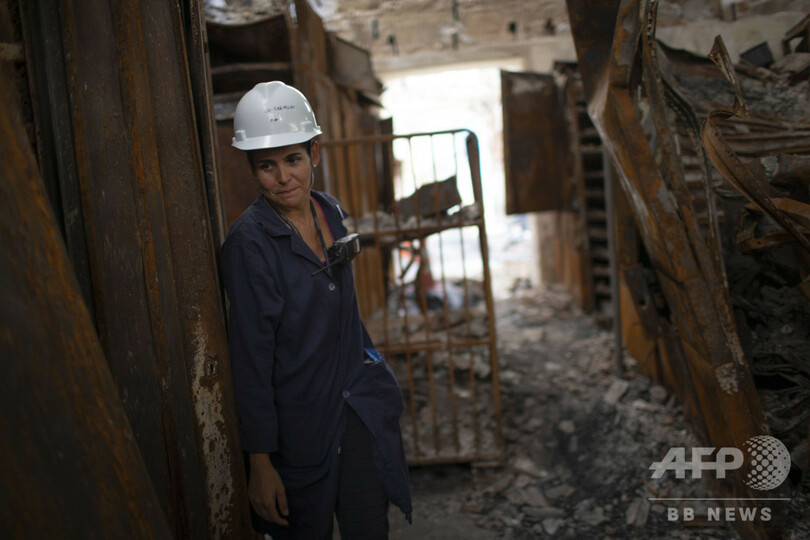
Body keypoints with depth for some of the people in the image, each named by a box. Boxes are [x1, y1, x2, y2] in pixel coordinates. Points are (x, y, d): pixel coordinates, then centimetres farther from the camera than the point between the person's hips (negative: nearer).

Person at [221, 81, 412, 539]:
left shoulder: (331, 212, 2)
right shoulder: (250, 240, -18)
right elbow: (250, 358, -17)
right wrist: (260, 463, -15)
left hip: (360, 404, 5)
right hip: (299, 422, -5)